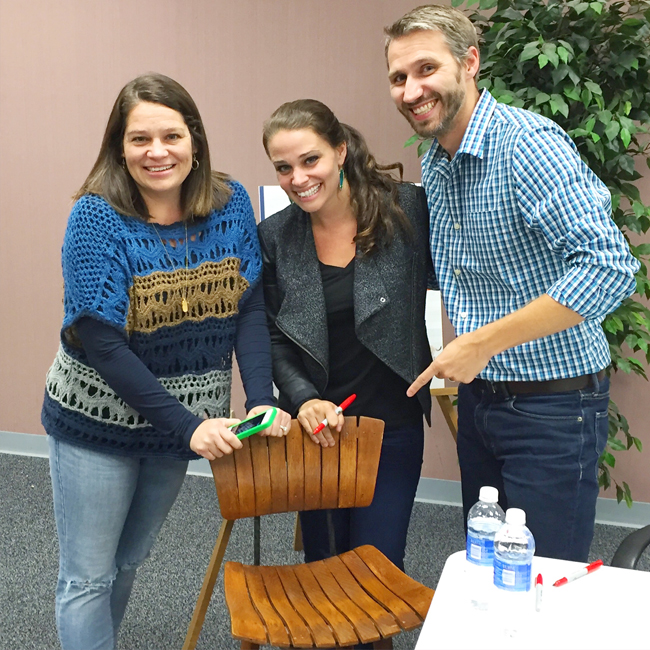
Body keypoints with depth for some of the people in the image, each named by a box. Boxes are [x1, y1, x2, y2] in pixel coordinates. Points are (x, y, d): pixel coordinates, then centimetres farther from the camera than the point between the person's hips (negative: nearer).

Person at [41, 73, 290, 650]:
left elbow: (250, 308, -7)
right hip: (98, 422, -4)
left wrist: (262, 401, -20)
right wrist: (187, 424, -26)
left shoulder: (231, 203, -6)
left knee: (129, 560, 23)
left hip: (184, 420, 4)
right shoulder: (97, 217, -18)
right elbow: (101, 342, -22)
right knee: (88, 578, 9)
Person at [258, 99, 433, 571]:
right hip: (317, 427, 2)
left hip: (392, 425, -2)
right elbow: (274, 339, 1)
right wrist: (303, 399, -14)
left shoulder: (408, 210, -9)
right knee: (323, 563, 16)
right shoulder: (273, 238, -2)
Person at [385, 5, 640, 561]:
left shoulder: (527, 144, -20)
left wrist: (483, 343, -26)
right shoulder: (435, 164, 7)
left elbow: (609, 267, -30)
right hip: (479, 397, 8)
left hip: (552, 407, -8)